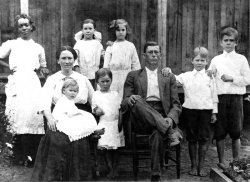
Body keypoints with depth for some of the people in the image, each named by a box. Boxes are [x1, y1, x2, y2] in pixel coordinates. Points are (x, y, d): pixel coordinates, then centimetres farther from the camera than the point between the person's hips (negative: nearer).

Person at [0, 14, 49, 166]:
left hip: (33, 83, 2)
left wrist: (44, 69, 9)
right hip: (17, 83, -1)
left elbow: (43, 66, 27)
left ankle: (34, 155, -4)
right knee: (19, 117, -10)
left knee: (35, 115, -11)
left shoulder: (38, 48, 20)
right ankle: (21, 156, -2)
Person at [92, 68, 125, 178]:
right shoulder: (96, 95, 5)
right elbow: (94, 109, 5)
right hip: (104, 124, -1)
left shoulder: (115, 94, 11)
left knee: (115, 148, 4)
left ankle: (115, 169, 14)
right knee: (106, 148, -3)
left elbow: (120, 108, 11)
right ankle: (110, 169, 9)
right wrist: (97, 111, -18)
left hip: (115, 124, 2)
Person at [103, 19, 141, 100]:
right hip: (113, 77, 0)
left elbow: (136, 64, 10)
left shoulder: (131, 46, 9)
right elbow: (105, 65, 7)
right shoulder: (110, 47, 7)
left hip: (127, 77, 0)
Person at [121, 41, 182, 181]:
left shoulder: (169, 77, 21)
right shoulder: (133, 75, 19)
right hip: (141, 121, 0)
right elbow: (124, 102, 11)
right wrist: (129, 100, -16)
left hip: (162, 118, 0)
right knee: (136, 100, -33)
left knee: (158, 133, -36)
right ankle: (170, 131, -37)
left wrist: (170, 119, -11)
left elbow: (176, 104, 12)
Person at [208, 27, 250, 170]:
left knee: (236, 132, 3)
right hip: (220, 97, 1)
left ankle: (236, 161, 16)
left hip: (236, 97, -1)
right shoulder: (216, 60, 11)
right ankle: (221, 161, 13)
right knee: (220, 131, 2)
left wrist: (232, 78, -11)